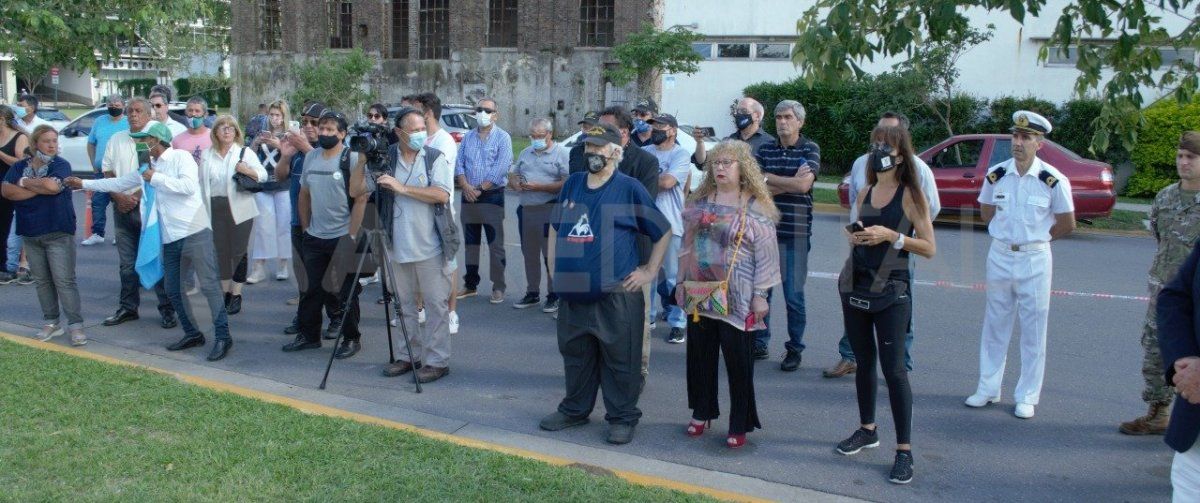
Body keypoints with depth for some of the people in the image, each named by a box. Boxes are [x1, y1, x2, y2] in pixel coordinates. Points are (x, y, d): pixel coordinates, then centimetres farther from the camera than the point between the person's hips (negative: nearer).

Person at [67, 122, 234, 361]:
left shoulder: (181, 157, -5)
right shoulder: (147, 166, 16)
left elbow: (189, 186, -20)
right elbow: (120, 182, 27)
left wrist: (156, 178, -12)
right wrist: (83, 183, 29)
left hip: (195, 232, -8)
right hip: (170, 238, 8)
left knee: (209, 284, -9)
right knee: (173, 289, 9)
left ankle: (222, 336, -8)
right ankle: (192, 334, 20)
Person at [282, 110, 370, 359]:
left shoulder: (352, 159, -10)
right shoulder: (311, 157, 8)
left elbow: (360, 199, -13)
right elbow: (304, 194, 17)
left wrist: (352, 236, -16)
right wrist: (305, 228, 13)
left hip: (343, 238, -6)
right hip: (314, 238, 6)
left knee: (345, 292, 3)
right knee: (312, 289, 13)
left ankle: (351, 339, 15)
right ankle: (308, 335, 26)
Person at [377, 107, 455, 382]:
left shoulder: (436, 158, -2)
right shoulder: (386, 158, 5)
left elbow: (442, 195, -16)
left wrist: (402, 188, -18)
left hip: (429, 246, -3)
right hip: (398, 245, 4)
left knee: (436, 304, 0)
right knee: (404, 304, 13)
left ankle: (437, 360, 7)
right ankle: (409, 356, 25)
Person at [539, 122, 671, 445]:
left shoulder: (629, 188, -3)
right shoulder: (572, 184, 11)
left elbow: (664, 232, 3)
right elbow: (556, 229, 23)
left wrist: (650, 272, -2)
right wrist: (554, 268, 14)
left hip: (616, 295, -5)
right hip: (572, 293, 5)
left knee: (620, 361, 3)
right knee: (575, 356, 17)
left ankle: (622, 418, 16)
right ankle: (575, 410, 32)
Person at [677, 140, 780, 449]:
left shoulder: (756, 207, -8)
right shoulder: (700, 200, 8)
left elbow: (766, 255, -9)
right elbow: (687, 243, 14)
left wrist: (760, 295, -12)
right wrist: (681, 282, 13)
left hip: (736, 297, -5)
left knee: (738, 360, 2)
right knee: (700, 354, 13)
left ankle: (739, 425, 14)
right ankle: (702, 413, 29)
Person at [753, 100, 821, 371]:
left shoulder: (810, 149, 0)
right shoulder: (765, 150, 8)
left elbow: (804, 185, -14)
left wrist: (767, 178, -6)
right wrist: (791, 182, -11)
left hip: (795, 232, -3)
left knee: (794, 295, 2)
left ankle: (795, 349, 14)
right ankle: (759, 343, 23)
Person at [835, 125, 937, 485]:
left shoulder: (910, 196, -7)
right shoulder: (865, 193, 9)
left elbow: (929, 248, -9)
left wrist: (891, 235, -19)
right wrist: (855, 237, -1)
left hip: (890, 292, -5)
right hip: (855, 287, 6)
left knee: (893, 368, -5)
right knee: (864, 361, 14)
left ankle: (904, 450, 2)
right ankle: (867, 430, 29)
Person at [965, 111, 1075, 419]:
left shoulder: (1053, 181, -11)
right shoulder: (996, 175, -2)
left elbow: (1067, 224, 0)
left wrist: (1034, 239, 4)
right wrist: (1008, 233, 7)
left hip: (1035, 260, -3)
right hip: (999, 257, 3)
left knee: (1033, 331, 4)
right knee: (995, 326, 11)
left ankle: (1027, 397, 14)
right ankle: (988, 388, 22)